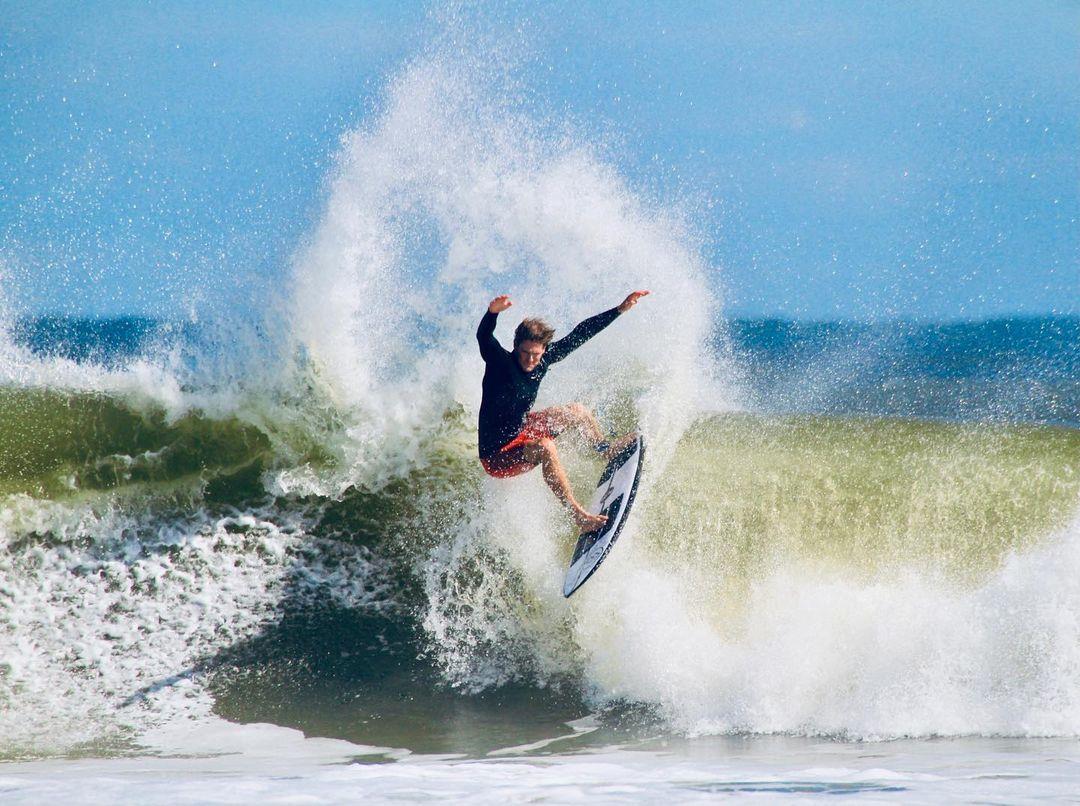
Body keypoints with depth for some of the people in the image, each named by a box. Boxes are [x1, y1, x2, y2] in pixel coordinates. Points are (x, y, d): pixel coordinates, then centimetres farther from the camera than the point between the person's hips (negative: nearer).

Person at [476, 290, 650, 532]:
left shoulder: (542, 361, -7)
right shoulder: (499, 362, -24)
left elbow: (579, 335, 1)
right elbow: (483, 337, -45)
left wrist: (620, 310, 3)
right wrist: (493, 312, -67)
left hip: (520, 430, 8)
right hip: (497, 457, -8)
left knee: (576, 411, 15)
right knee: (544, 448, -36)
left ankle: (606, 450, 40)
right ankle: (579, 516, -36)